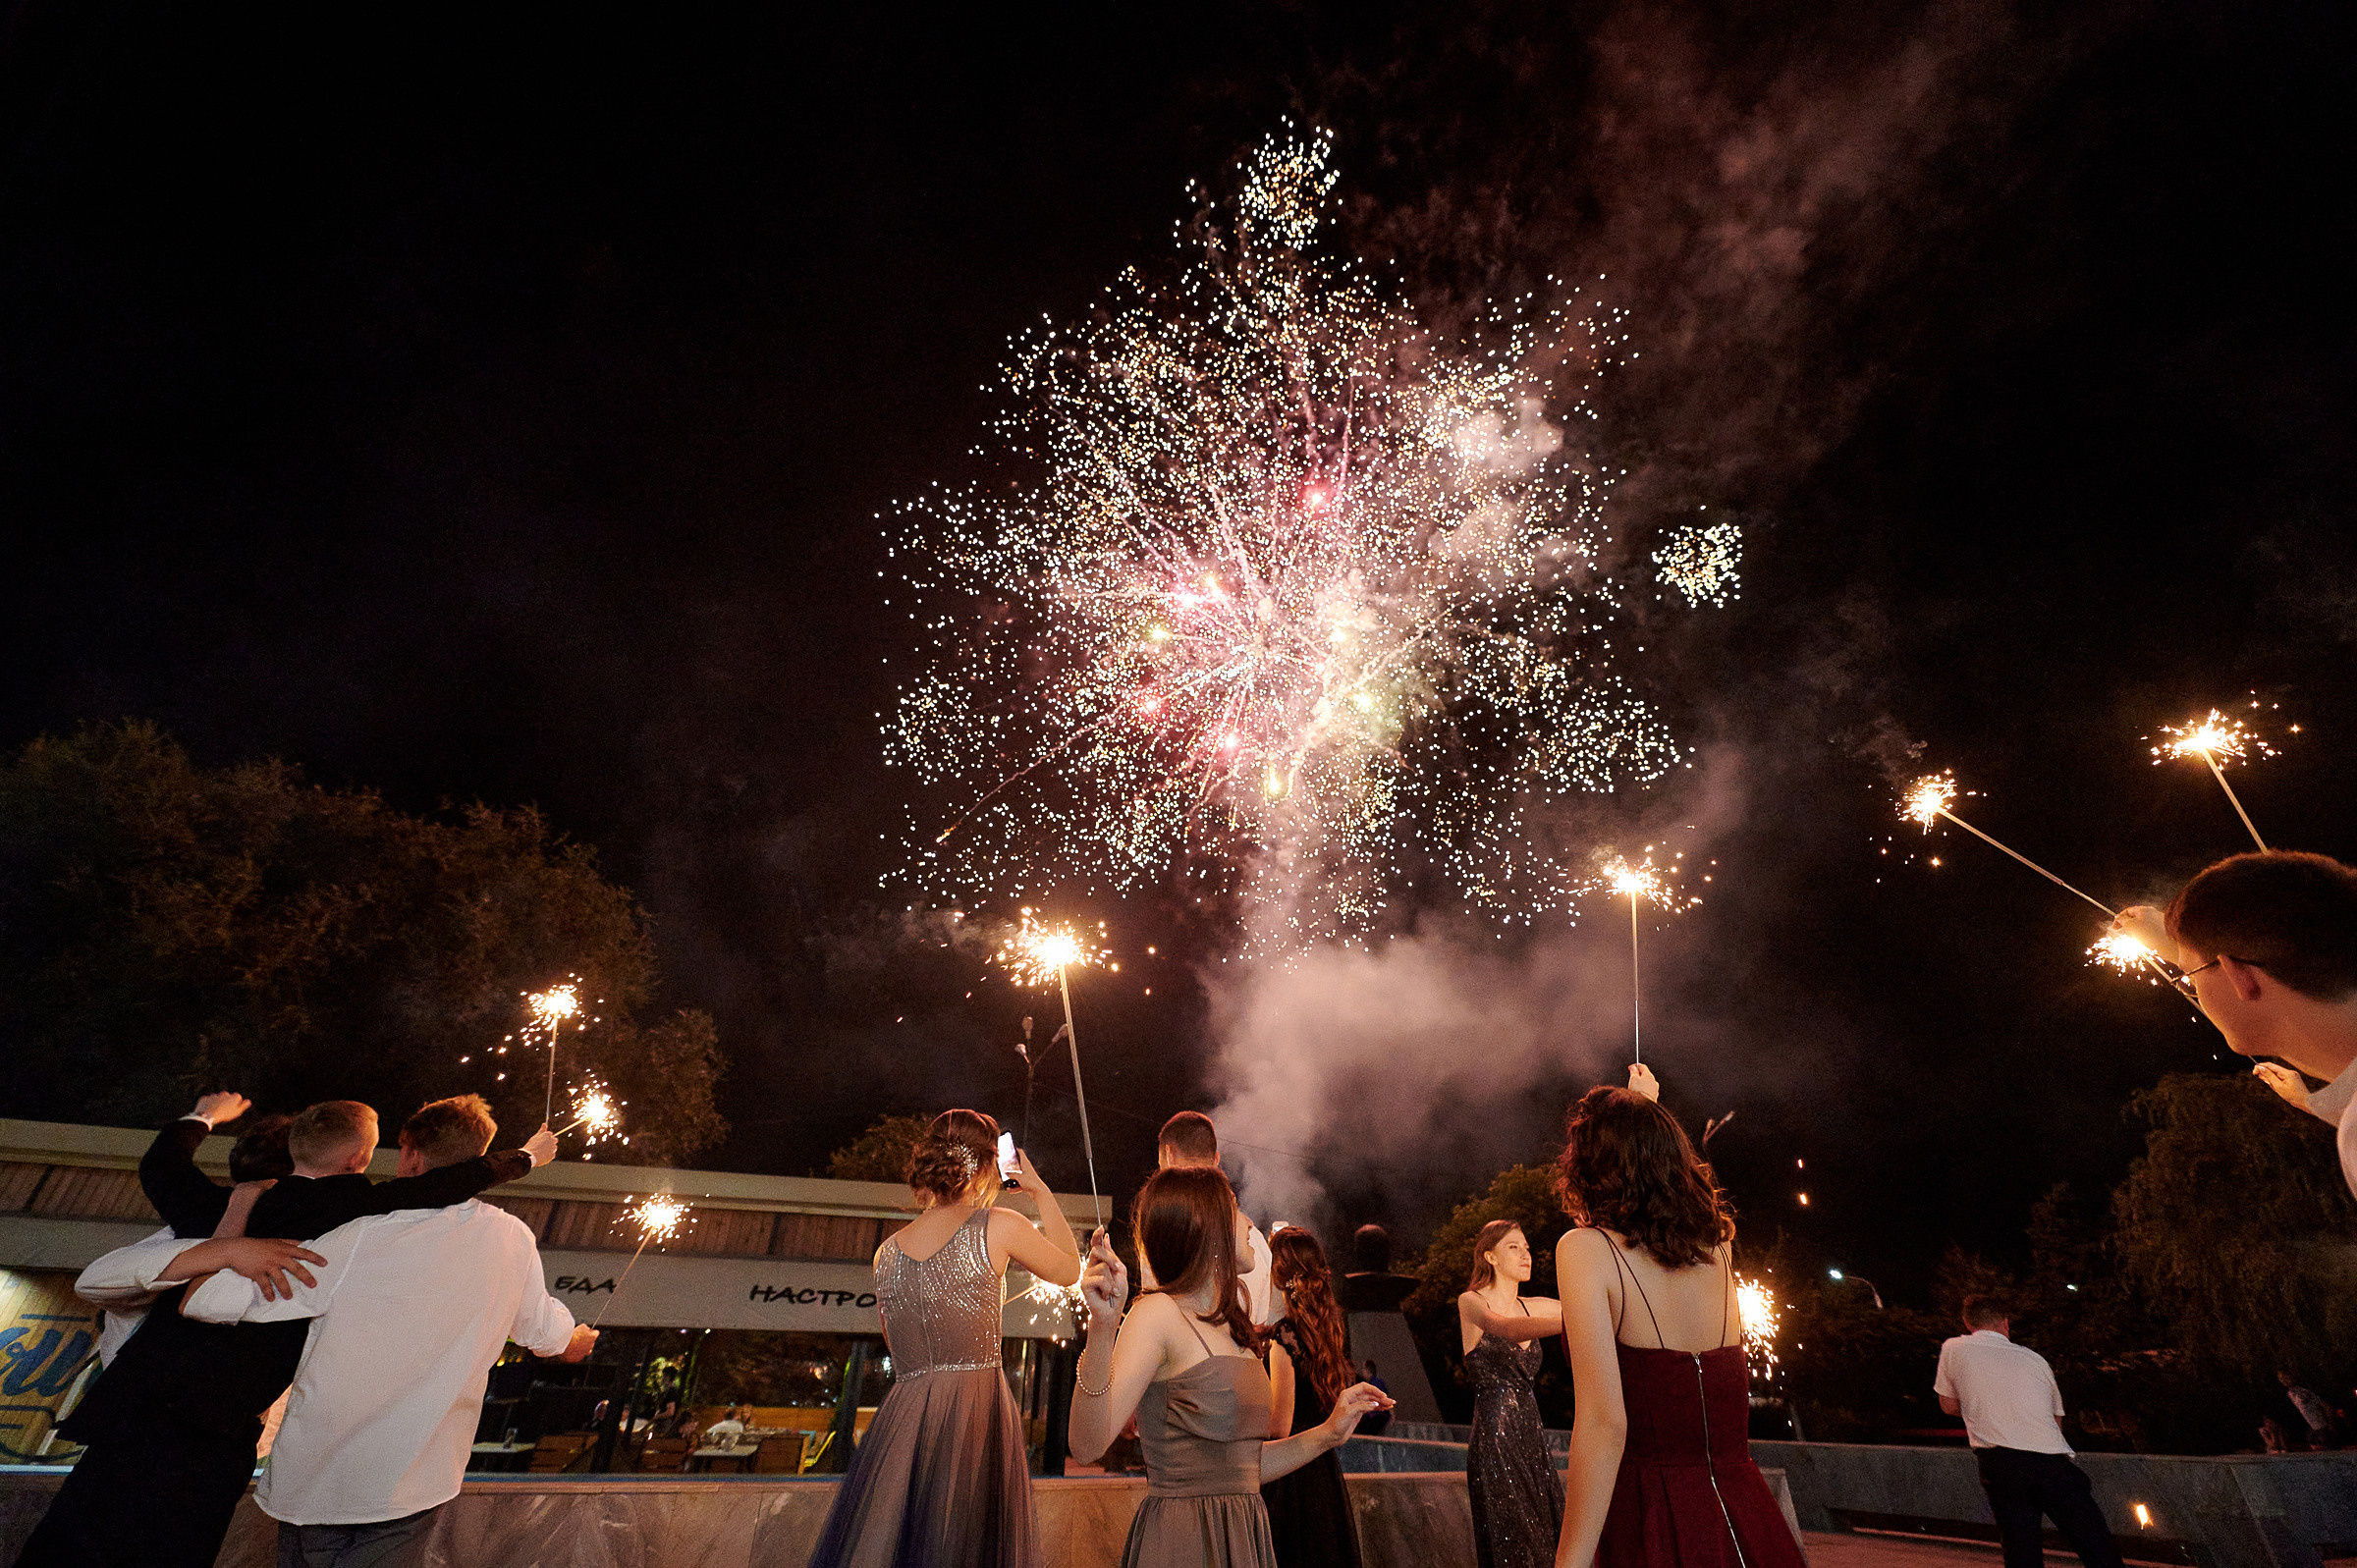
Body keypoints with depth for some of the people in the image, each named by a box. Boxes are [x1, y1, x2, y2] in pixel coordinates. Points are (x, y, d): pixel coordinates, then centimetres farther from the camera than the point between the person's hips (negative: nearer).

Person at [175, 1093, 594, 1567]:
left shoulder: (363, 1241, -22)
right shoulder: (513, 1238, -9)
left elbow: (205, 1301, -20)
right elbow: (544, 1332, 6)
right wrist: (576, 1340, 29)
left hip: (316, 1474, -2)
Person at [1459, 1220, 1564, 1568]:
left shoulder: (1533, 1306, 10)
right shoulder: (1471, 1303, -9)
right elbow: (1509, 1329, -29)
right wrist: (1576, 1322, -40)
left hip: (1532, 1434, 6)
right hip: (1494, 1434, -6)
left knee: (1548, 1535, 4)